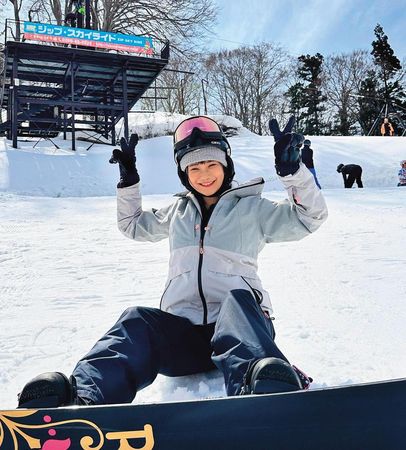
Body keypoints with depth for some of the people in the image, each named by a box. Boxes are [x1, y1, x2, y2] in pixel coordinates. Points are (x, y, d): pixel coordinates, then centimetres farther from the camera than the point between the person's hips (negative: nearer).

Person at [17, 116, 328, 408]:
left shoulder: (252, 208, 12)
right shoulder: (178, 212, 24)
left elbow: (310, 217, 5)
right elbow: (134, 225, 38)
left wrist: (292, 170, -10)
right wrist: (128, 180, 24)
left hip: (237, 323, -2)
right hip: (182, 331, 3)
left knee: (237, 299, -37)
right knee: (139, 321, -30)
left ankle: (262, 387, -65)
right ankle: (82, 397, -55)